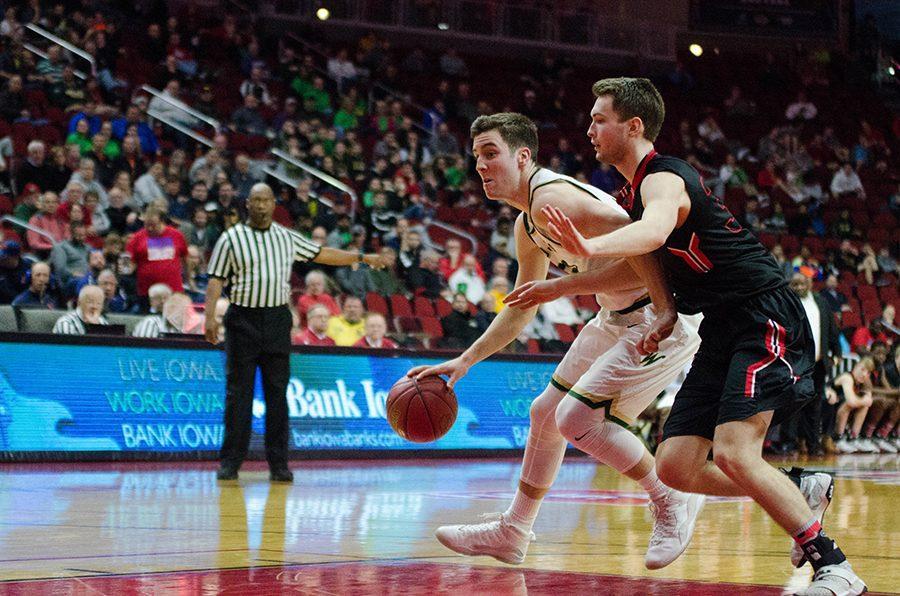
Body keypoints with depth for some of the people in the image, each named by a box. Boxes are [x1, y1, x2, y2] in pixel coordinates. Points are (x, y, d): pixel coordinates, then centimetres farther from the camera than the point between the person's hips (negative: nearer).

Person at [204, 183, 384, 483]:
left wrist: (361, 258, 18)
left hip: (277, 320, 3)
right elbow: (216, 279, -2)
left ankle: (278, 464, 7)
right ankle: (230, 462, 2)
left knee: (277, 393, 3)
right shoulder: (231, 238, 1)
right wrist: (210, 317, -12)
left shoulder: (287, 238, 12)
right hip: (243, 320, -3)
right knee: (239, 393, -3)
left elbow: (322, 254, 20)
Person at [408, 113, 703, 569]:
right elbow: (520, 310, 22)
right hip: (617, 319, 11)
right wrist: (464, 361, 18)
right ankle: (511, 533, 29)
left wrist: (665, 313, -37)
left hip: (661, 320, -10)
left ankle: (671, 502, 4)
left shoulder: (552, 198, -21)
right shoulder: (527, 224, 11)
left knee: (577, 419, -16)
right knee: (546, 412, 15)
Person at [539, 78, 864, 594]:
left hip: (766, 318, -9)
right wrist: (667, 319, 9)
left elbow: (654, 232, -41)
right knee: (675, 469, 1)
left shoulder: (663, 179, -16)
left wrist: (589, 247, -58)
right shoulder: (637, 191, 14)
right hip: (723, 331, 9)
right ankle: (803, 491, 16)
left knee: (733, 453, -24)